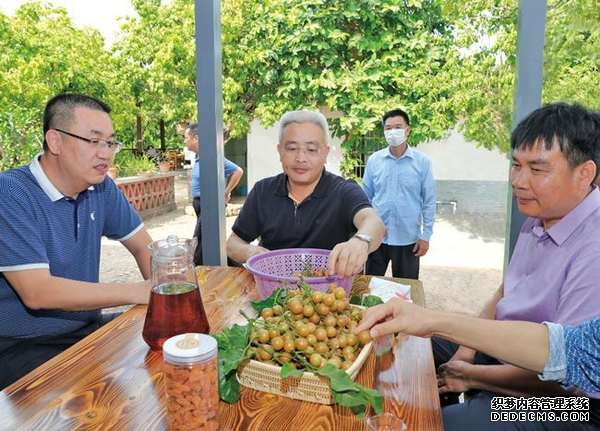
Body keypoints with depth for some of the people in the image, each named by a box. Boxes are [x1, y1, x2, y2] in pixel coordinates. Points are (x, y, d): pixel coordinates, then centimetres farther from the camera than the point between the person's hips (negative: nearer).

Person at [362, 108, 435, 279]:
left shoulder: (422, 162, -5)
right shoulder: (374, 160, 0)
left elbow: (429, 202, -1)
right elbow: (365, 198, 6)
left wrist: (425, 236, -4)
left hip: (408, 239, -1)